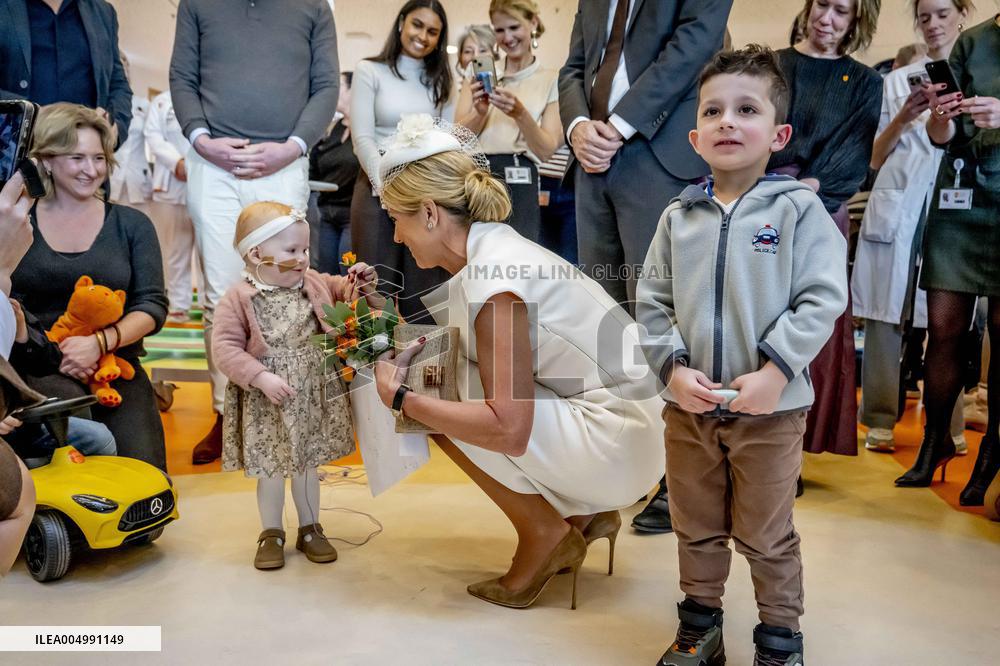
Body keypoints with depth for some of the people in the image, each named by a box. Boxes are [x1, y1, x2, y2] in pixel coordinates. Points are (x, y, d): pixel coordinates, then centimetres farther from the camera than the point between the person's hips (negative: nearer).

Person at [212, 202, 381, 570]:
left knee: (307, 464, 17)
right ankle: (271, 534, 29)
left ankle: (310, 530, 33)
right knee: (270, 468, 10)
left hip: (312, 395, 4)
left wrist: (358, 281, -7)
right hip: (266, 402, -3)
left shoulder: (314, 284, 1)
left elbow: (342, 292, 15)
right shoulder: (238, 299, -12)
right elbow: (226, 347, -15)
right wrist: (261, 378, -23)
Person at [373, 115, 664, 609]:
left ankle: (544, 531, 2)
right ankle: (582, 515, 15)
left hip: (614, 445, -9)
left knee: (436, 400, -13)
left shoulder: (492, 279, -23)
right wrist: (418, 353, 0)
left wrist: (401, 397, -18)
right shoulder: (497, 245, 4)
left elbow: (508, 430, -27)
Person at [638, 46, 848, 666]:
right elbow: (652, 300, 3)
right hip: (689, 406, 4)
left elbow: (822, 299, -11)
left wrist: (774, 372, -18)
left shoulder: (799, 209, -7)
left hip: (772, 410, -3)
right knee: (697, 529, 18)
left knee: (768, 536, 12)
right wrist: (674, 367, -10)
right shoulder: (679, 217, 2)